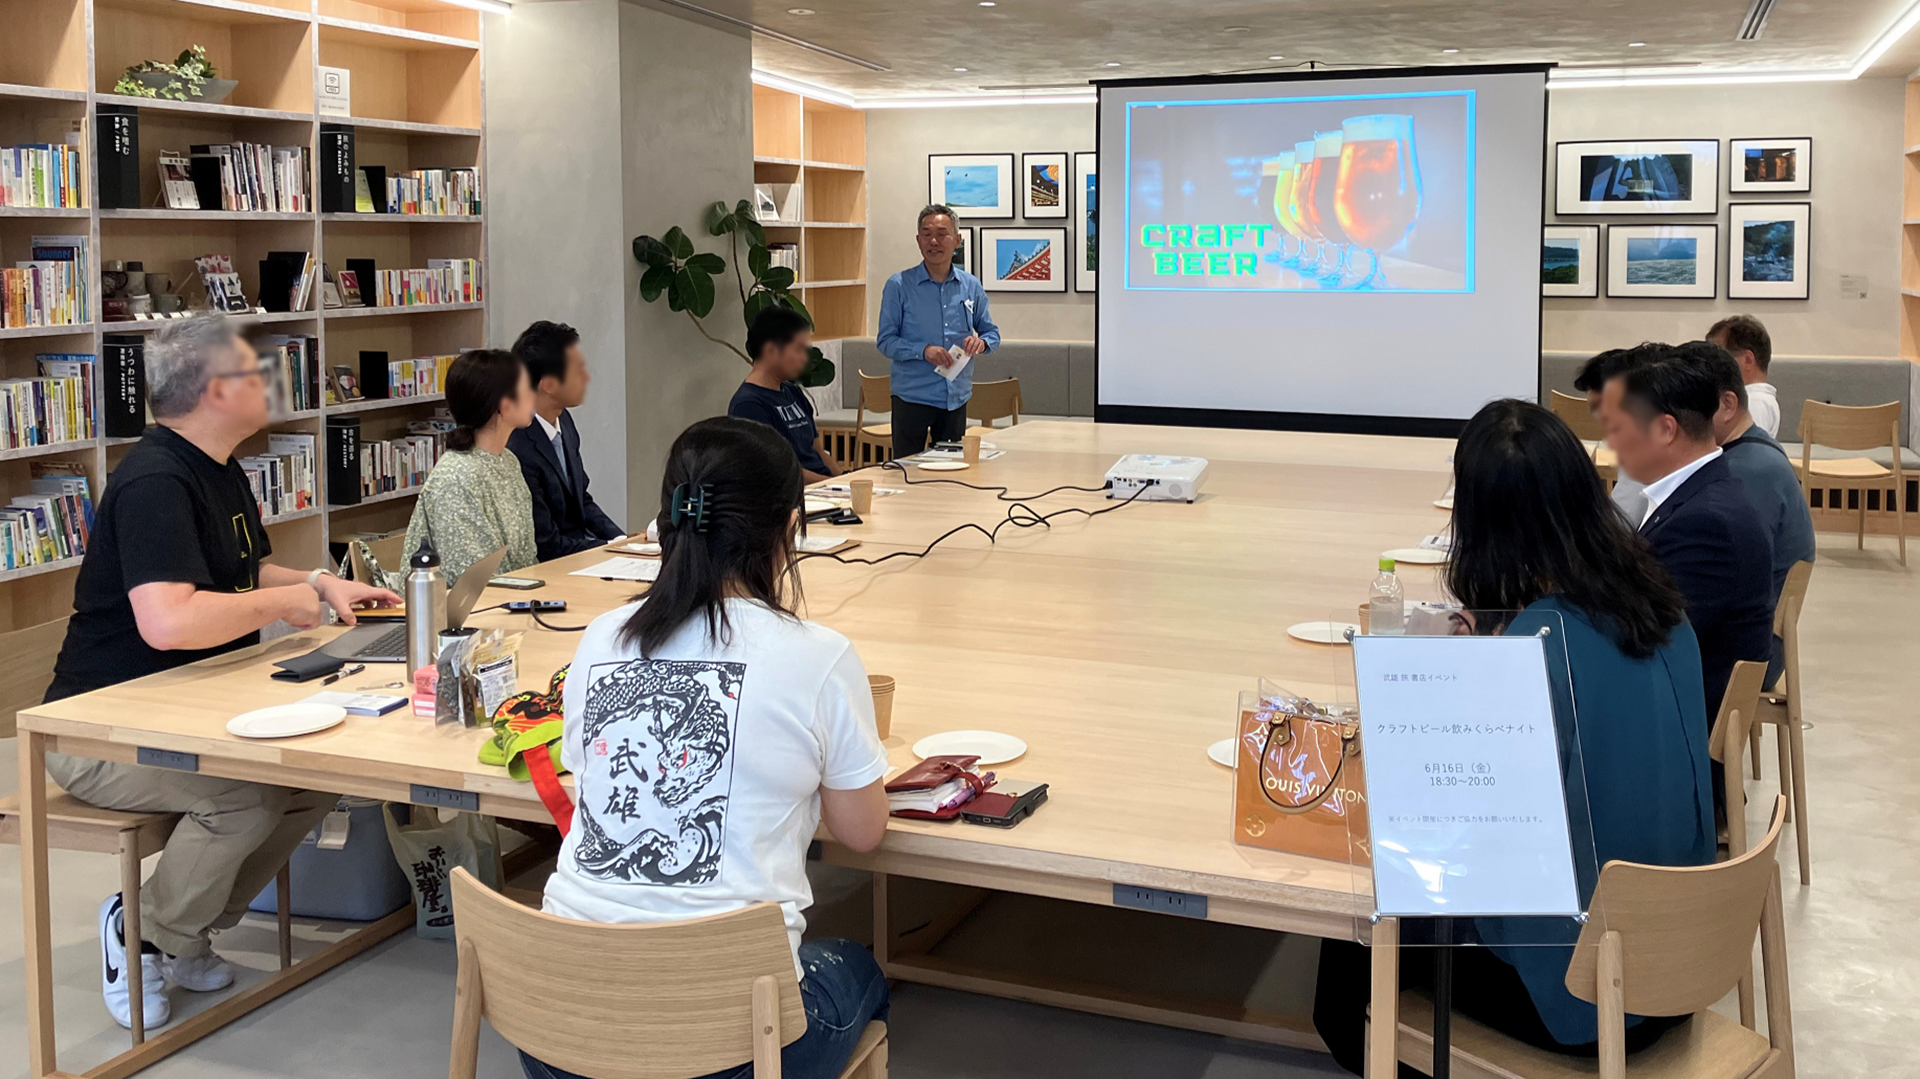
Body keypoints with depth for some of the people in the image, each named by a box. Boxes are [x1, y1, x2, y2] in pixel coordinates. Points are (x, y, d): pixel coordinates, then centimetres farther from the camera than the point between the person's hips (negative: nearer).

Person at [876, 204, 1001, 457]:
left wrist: (981, 342, -11)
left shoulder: (971, 286, 6)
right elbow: (886, 341, -7)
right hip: (912, 397, -4)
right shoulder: (899, 286, -5)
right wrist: (923, 350, -22)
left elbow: (992, 333, 13)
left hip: (956, 398, 4)